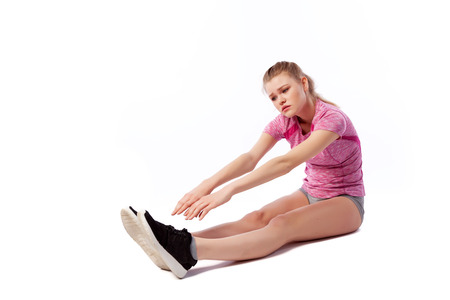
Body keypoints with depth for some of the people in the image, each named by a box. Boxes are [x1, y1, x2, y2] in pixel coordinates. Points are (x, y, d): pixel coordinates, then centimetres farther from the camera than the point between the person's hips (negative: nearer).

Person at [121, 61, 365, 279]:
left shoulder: (332, 118, -22)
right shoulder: (284, 122, -2)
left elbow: (286, 163, -35)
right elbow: (250, 158, -18)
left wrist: (229, 190, -43)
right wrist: (208, 184, -36)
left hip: (345, 202, -5)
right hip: (309, 195, 5)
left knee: (281, 225, -33)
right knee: (256, 219, -24)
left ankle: (190, 250, -56)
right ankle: (174, 243, -45)